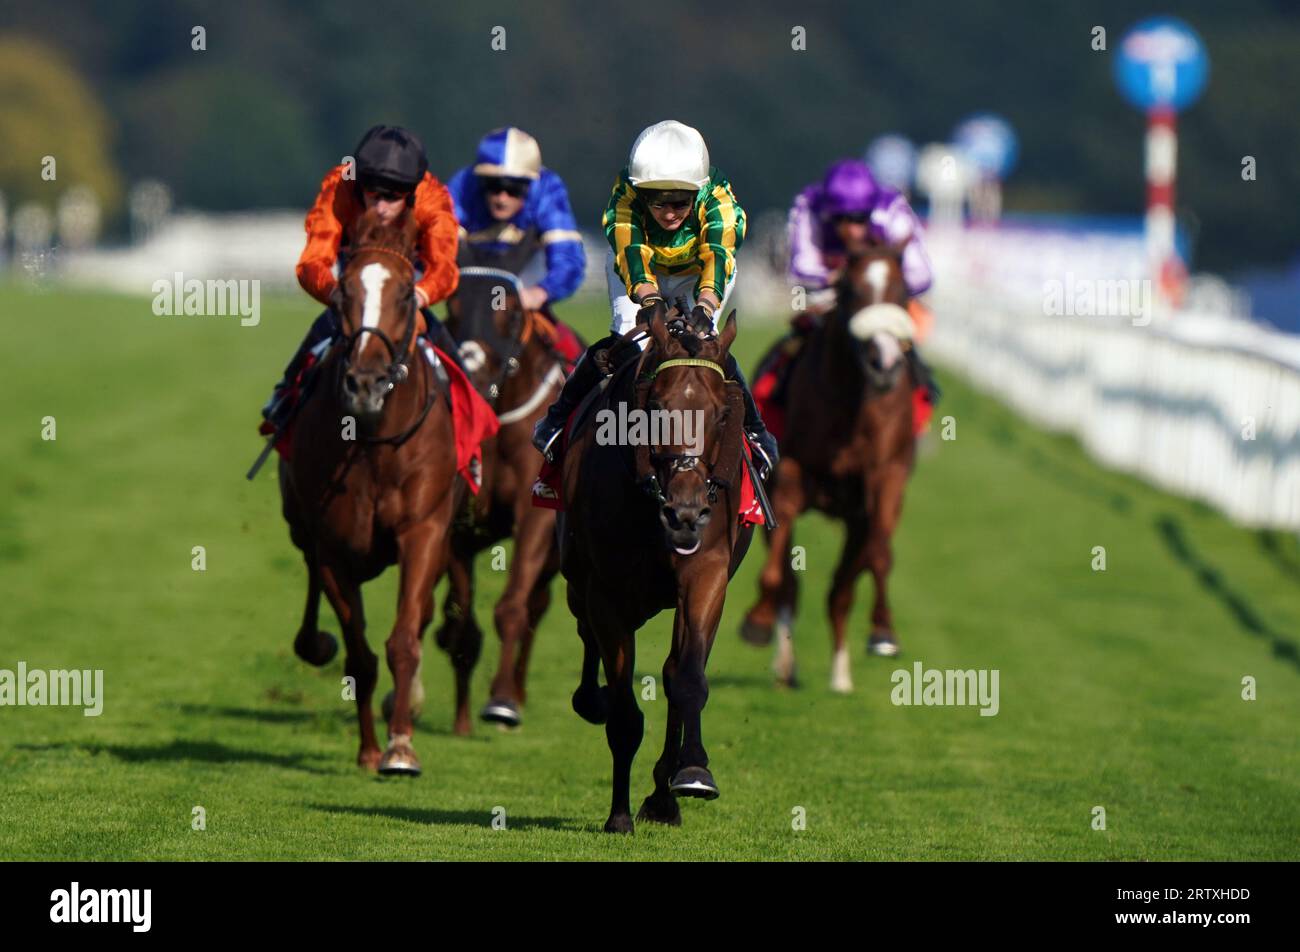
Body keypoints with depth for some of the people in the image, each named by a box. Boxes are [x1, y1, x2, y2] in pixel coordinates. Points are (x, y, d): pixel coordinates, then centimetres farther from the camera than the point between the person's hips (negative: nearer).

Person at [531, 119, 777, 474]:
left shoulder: (717, 197, -36)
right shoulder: (626, 193, -36)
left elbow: (717, 258, -49)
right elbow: (631, 255, -48)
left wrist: (705, 306, -67)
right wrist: (648, 300, -68)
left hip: (698, 273, 0)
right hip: (636, 271, 0)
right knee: (626, 339, -20)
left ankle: (754, 430, 2)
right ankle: (558, 417, -3)